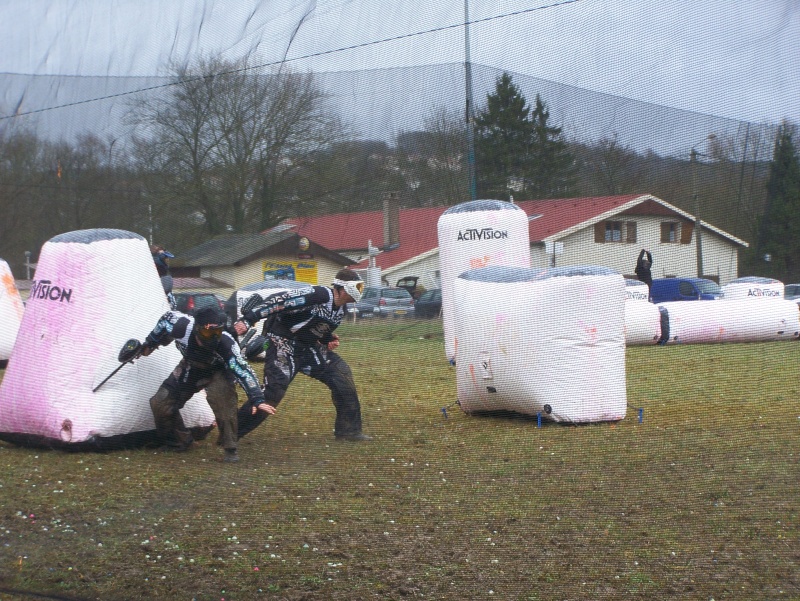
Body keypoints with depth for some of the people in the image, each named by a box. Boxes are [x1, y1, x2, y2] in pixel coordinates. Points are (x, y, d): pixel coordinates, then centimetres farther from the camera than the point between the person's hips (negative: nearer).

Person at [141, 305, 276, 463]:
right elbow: (166, 319, -12)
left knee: (222, 396, -35)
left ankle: (230, 448, -23)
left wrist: (257, 400, -53)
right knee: (160, 402, -2)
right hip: (190, 368, 4)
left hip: (218, 372, -4)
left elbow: (243, 371, -42)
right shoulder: (183, 326, -35)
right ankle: (179, 442, 23)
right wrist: (149, 344, 5)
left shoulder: (226, 344, -41)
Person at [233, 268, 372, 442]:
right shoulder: (318, 295, -22)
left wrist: (329, 340, 2)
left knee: (342, 374, 3)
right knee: (274, 388, -21)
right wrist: (247, 320, -36)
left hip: (308, 346, 9)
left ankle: (349, 430, 11)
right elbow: (278, 301, -29)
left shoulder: (340, 309, 7)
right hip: (283, 341, -9)